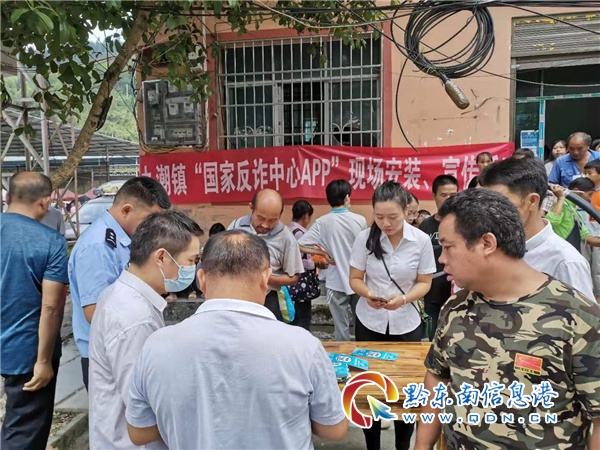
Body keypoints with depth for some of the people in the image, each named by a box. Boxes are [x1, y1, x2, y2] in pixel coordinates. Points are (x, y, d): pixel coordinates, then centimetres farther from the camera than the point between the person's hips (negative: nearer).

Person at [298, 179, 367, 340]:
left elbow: (300, 245, -14)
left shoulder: (322, 222, -9)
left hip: (337, 282, -1)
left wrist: (324, 253, -6)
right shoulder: (360, 220, -7)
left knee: (341, 326, 10)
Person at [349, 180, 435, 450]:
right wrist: (367, 293, -23)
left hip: (406, 323, 0)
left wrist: (404, 298, -23)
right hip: (369, 322, 1)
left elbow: (424, 283, -3)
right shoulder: (365, 237, -11)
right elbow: (355, 279, -2)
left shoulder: (421, 240, -11)